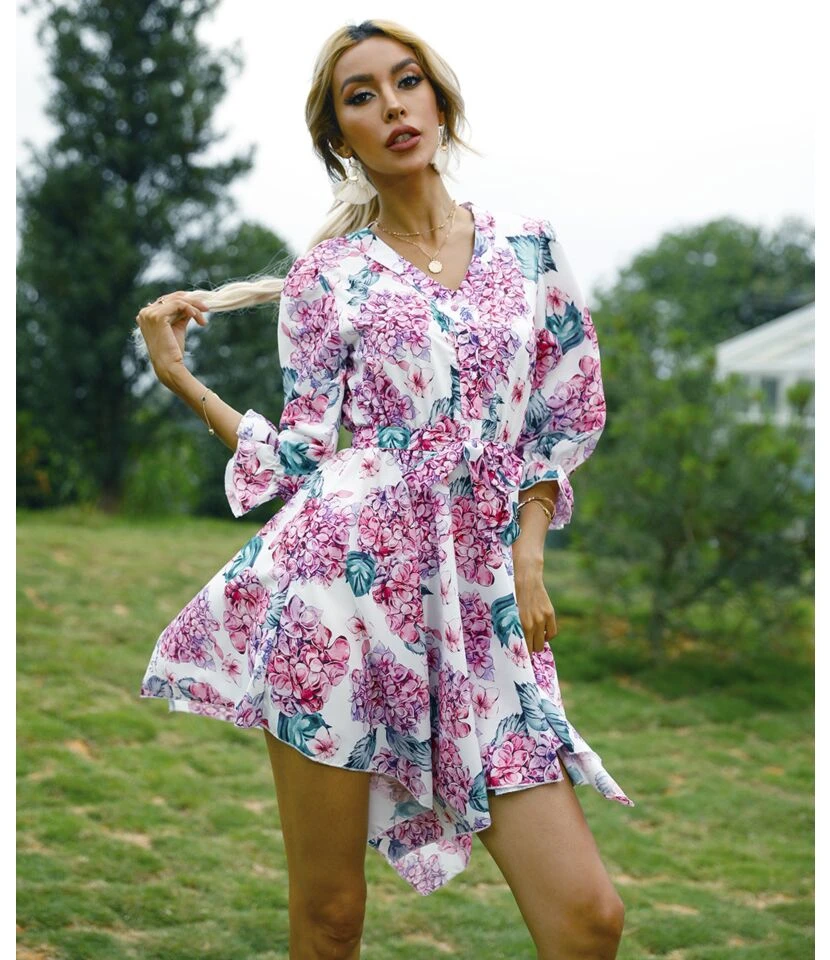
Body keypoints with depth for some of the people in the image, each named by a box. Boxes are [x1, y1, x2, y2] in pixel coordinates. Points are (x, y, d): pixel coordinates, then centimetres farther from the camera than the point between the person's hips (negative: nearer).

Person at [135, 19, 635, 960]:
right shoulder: (326, 276, 7)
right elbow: (299, 456, 5)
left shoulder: (528, 247, 13)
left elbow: (567, 418, 15)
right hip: (345, 576, -2)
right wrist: (181, 379, 0)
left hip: (477, 599, 2)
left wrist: (528, 550, 4)